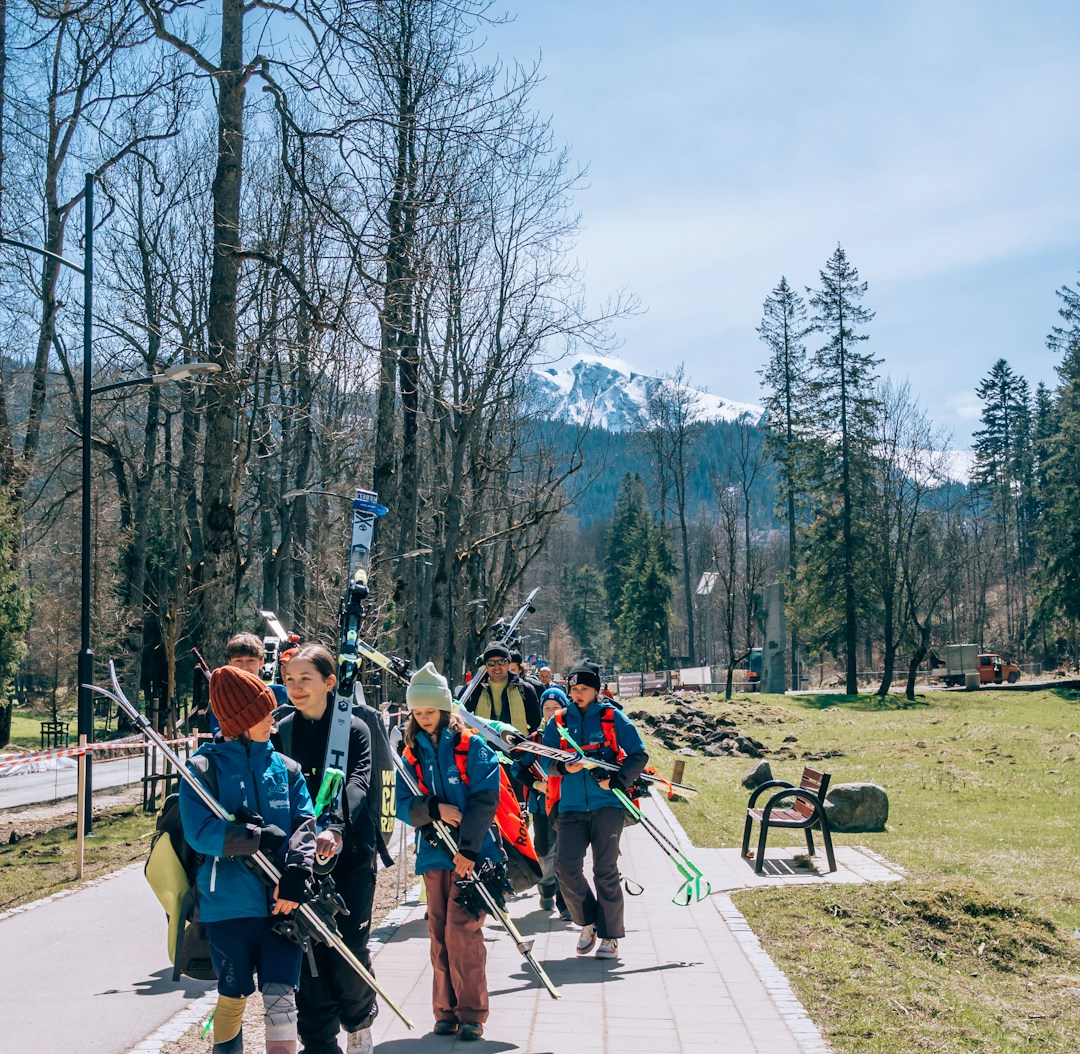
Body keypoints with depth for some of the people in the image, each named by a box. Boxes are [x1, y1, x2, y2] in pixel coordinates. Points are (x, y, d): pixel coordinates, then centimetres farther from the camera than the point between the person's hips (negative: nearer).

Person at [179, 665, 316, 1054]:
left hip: (280, 902, 2)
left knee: (281, 996, -5)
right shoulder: (203, 768, -3)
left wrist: (296, 875, -17)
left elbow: (305, 823, 0)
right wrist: (263, 837, -16)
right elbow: (200, 833, -13)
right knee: (233, 997, 11)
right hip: (230, 902, -2)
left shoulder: (284, 767, 8)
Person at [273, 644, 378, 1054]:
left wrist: (335, 828, -32)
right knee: (310, 951, -2)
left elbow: (357, 784, -15)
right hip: (301, 856, 2)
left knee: (350, 949, -2)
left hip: (351, 854, -2)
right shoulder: (280, 734, 8)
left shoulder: (355, 729, 0)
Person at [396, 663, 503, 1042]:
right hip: (433, 854, 4)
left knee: (462, 929, -11)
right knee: (439, 933, 6)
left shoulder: (472, 746, -3)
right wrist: (434, 808, -17)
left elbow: (484, 800, -10)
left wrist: (468, 849, -19)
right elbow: (403, 805, 3)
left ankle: (471, 1013, -3)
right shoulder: (411, 754, 10)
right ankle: (446, 1011, 16)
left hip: (472, 853, -4)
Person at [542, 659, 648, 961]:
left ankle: (609, 937, 7)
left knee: (605, 871, -4)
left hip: (607, 804, -3)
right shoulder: (559, 721, 10)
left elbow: (639, 755, 2)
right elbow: (545, 761, 10)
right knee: (566, 868, -8)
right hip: (572, 807, 3)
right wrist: (564, 767, -12)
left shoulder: (612, 717, 2)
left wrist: (617, 781, -12)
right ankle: (588, 922, 15)